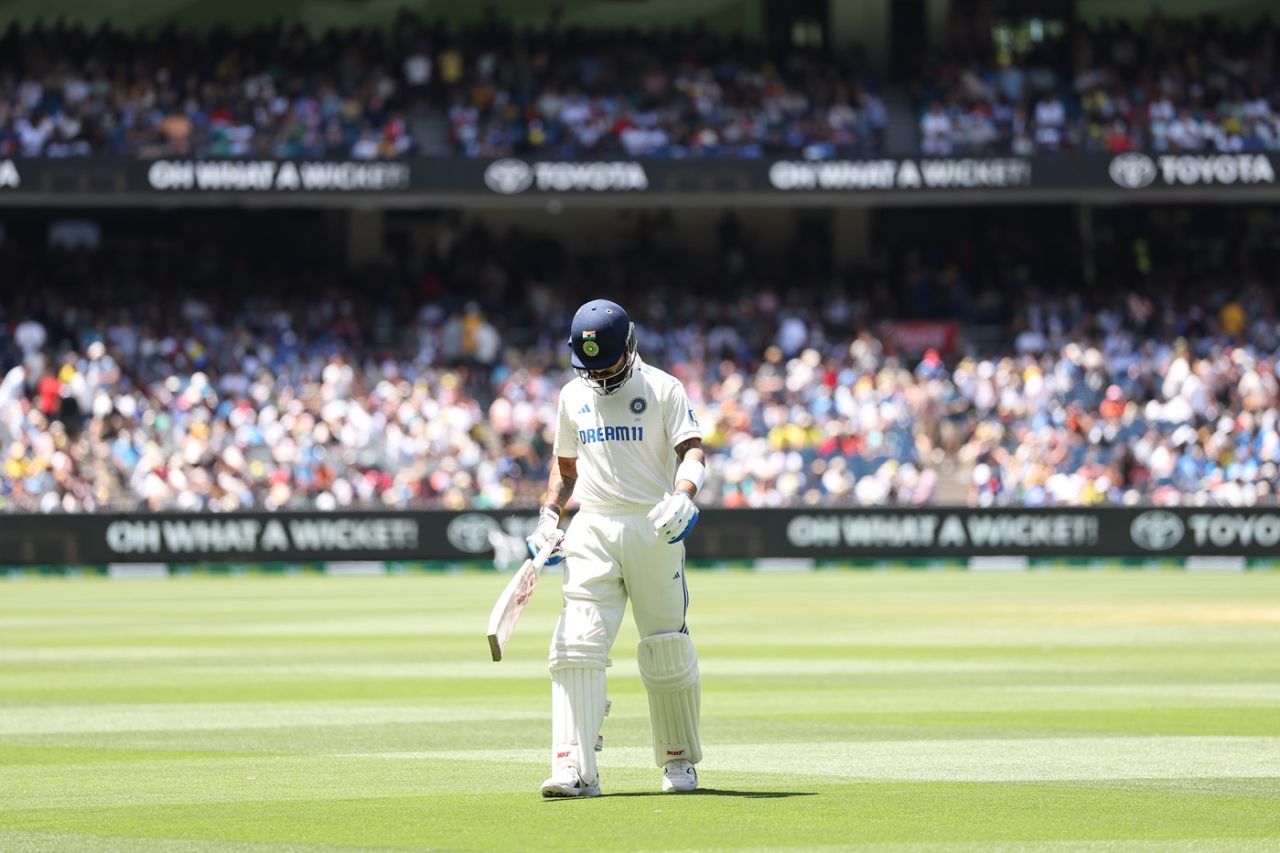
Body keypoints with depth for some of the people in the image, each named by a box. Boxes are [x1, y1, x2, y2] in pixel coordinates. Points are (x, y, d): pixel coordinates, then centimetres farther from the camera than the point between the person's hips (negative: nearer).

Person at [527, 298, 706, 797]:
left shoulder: (662, 390, -1)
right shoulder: (573, 396, 13)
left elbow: (691, 450, -11)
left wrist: (682, 496, -30)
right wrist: (549, 517, 8)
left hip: (653, 528, -3)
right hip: (592, 529, 3)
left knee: (667, 649, 2)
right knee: (577, 646, -12)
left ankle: (679, 762, 19)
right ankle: (576, 769, -17)